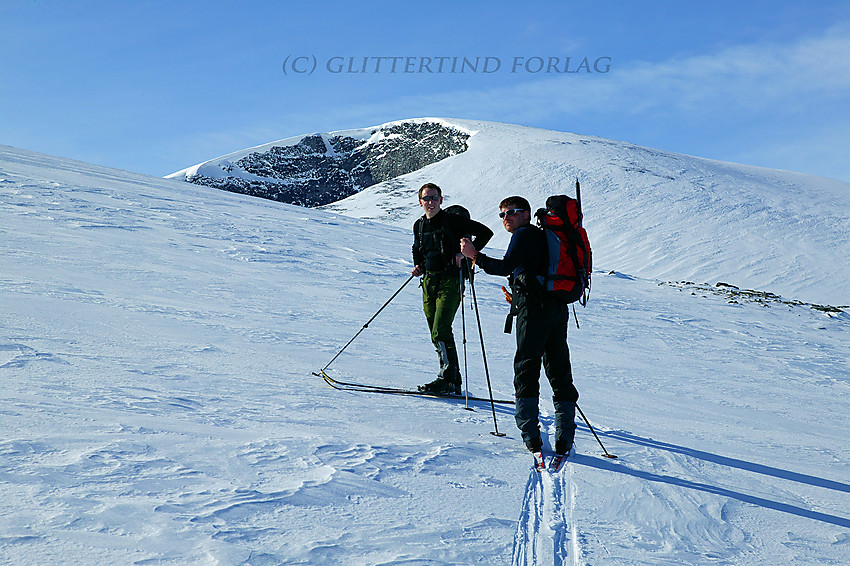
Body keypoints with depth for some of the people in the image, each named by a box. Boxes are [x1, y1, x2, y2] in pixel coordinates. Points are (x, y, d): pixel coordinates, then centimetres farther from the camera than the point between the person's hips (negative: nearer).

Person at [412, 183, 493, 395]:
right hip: (429, 281, 7)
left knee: (441, 331, -17)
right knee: (436, 334, 7)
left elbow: (485, 232, -6)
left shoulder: (452, 220, -6)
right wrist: (418, 266, 11)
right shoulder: (419, 225, 12)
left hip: (450, 281, -7)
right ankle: (454, 382, 15)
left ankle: (447, 379, -11)